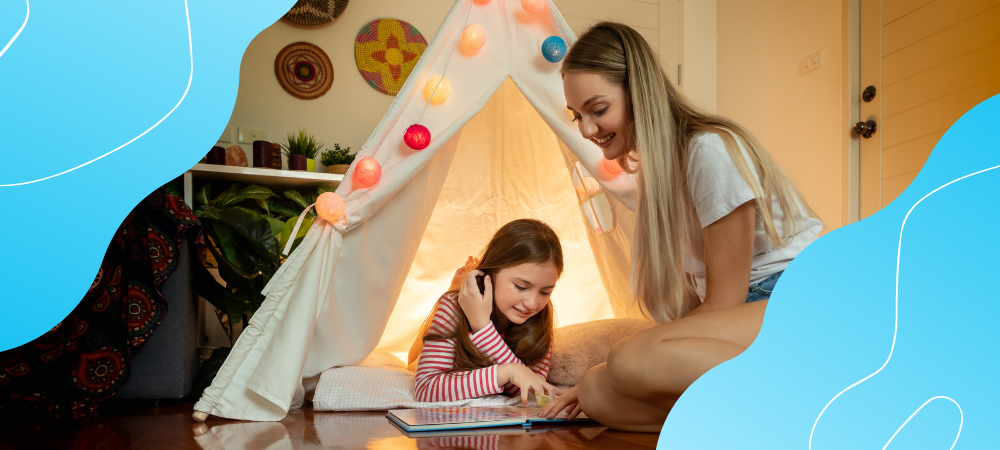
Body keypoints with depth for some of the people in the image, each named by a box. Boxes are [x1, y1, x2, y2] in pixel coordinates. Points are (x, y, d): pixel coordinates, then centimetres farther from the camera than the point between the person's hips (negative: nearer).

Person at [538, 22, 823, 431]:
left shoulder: (710, 150, -14)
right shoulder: (657, 170, 14)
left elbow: (724, 301, -12)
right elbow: (690, 302, 11)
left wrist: (644, 359, -7)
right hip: (745, 318, 8)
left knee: (632, 361, -32)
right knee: (597, 392, -13)